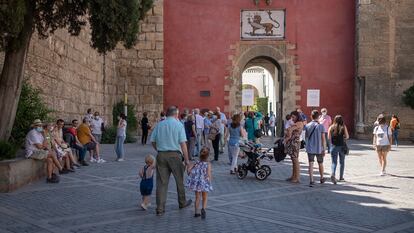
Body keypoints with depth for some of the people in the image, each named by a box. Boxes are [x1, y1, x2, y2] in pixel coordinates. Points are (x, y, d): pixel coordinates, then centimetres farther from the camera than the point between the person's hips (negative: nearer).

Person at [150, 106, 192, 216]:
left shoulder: (159, 125, 9)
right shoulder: (178, 124, -3)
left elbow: (153, 141, 8)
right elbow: (183, 143, -10)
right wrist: (186, 159, -7)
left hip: (161, 155, 3)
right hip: (175, 155, -3)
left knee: (161, 182, 3)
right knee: (179, 180, 16)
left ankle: (160, 208, 0)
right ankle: (182, 202, 31)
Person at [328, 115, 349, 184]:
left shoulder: (331, 127, -1)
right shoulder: (343, 127, -2)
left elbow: (329, 137, -4)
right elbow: (347, 136, -6)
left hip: (334, 146, 0)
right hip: (342, 146, 0)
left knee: (334, 162, 1)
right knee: (342, 162, 15)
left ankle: (332, 174, -24)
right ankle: (341, 177, 21)